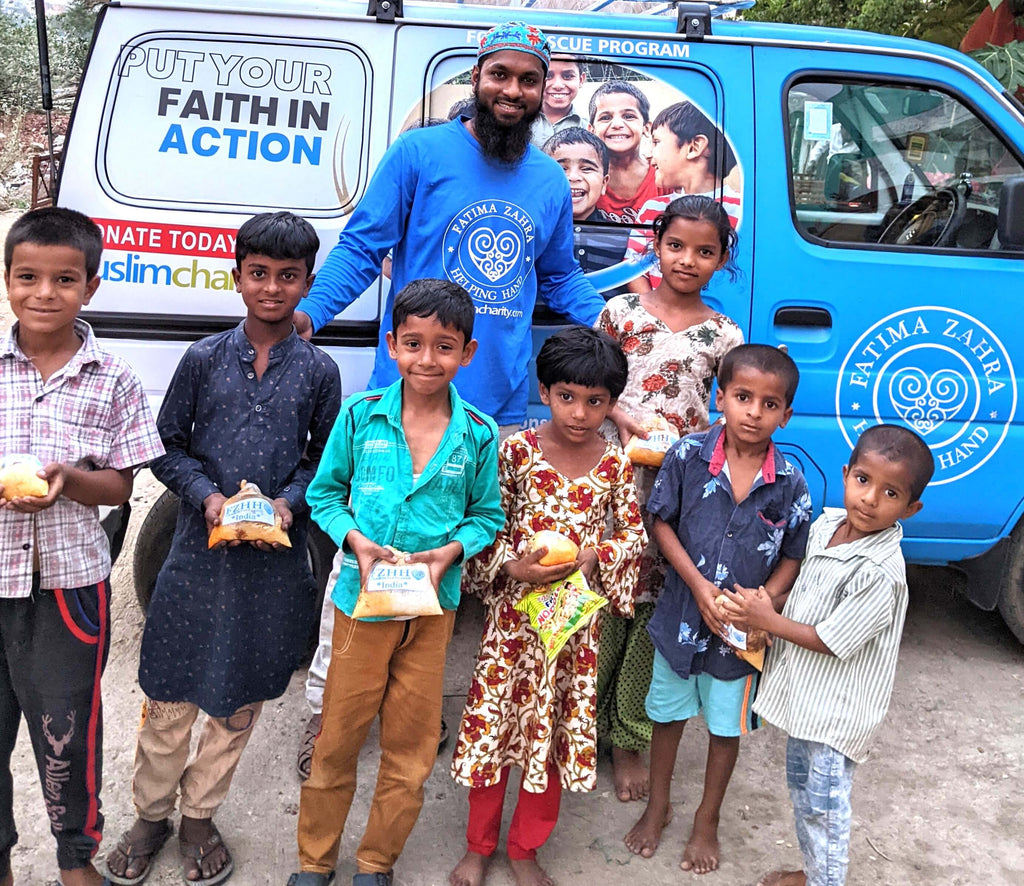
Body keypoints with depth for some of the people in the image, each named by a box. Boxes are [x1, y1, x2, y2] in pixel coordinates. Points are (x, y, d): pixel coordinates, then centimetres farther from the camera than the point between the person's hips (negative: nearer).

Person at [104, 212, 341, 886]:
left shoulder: (319, 371, 0)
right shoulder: (205, 359, 0)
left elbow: (326, 457, 6)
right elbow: (168, 446, 4)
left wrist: (289, 502, -11)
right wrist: (207, 496, -12)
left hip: (276, 559, 1)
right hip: (200, 550, 0)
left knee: (242, 696, 12)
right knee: (170, 691, 8)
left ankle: (200, 816, 33)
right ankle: (152, 813, 31)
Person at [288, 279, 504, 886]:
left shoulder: (478, 434, -4)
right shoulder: (361, 415, -5)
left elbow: (487, 515, 5)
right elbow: (325, 493, 3)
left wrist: (449, 551, -13)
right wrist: (356, 539, -14)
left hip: (434, 604, 1)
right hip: (362, 596, -1)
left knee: (411, 745, 13)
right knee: (339, 738, 11)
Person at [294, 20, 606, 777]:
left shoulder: (551, 182, 12)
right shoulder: (420, 153, -2)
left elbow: (561, 277, 22)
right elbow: (361, 248, -3)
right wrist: (307, 313, -17)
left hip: (502, 404, 5)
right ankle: (327, 703, 16)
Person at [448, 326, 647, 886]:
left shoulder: (614, 462, -3)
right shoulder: (516, 450, -7)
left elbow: (633, 533, 2)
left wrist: (593, 555, -15)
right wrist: (512, 566, -20)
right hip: (513, 608, -1)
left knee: (558, 728, 11)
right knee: (493, 720, 7)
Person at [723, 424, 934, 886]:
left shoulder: (880, 573, -29)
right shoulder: (825, 525, -5)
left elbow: (832, 641, -23)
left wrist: (769, 621, -16)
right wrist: (767, 603, -7)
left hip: (838, 708, -9)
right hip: (806, 693, 9)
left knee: (824, 806, 8)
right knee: (800, 786, 25)